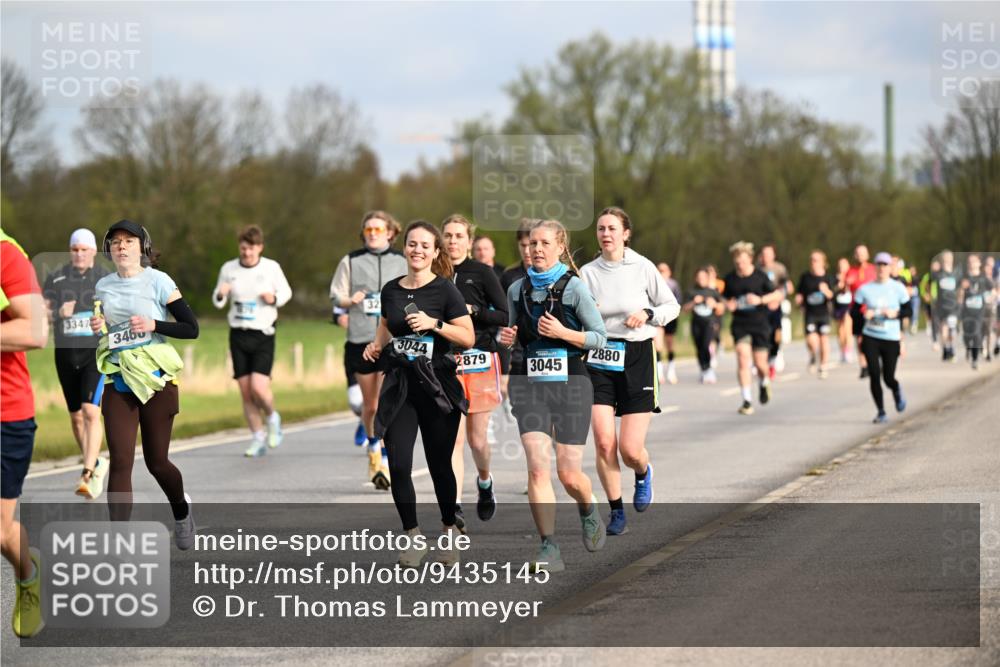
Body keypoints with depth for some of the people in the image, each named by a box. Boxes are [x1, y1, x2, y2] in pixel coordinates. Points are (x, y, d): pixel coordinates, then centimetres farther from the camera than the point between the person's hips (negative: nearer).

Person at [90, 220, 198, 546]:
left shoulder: (157, 281, -6)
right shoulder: (103, 286, 7)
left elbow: (191, 328, -6)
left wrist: (153, 325, -20)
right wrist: (96, 328, -1)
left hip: (156, 381, -3)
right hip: (118, 384, 3)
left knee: (156, 462, 5)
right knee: (120, 461, -8)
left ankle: (181, 510, 38)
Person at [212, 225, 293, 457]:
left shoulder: (271, 268, -2)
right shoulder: (228, 269, 3)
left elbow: (286, 292, 11)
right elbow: (218, 302, 12)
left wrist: (275, 299, -11)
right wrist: (220, 295, -12)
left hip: (263, 334, -3)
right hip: (238, 334, 3)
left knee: (259, 387, -17)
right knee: (246, 392, 1)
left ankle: (272, 418, 14)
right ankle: (258, 439, 12)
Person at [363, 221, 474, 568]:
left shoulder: (444, 289, -5)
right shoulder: (391, 290, 7)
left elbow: (468, 338, -8)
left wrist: (435, 323, -20)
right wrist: (376, 345, 7)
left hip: (436, 386, -3)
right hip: (399, 385, 3)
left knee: (439, 464, 5)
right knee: (398, 464, -7)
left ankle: (450, 532, 24)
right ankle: (414, 538, 6)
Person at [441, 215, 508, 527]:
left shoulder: (482, 273, 0)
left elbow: (504, 315, -4)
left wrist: (472, 310, -17)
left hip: (480, 360, -1)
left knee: (477, 440, 5)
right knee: (453, 436, -11)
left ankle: (485, 481, 36)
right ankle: (454, 505, -15)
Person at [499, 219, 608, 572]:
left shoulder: (574, 287, -4)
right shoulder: (517, 290, 8)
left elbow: (600, 337, -3)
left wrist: (563, 332, -16)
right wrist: (508, 337, 0)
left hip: (571, 384, -3)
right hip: (530, 384, 3)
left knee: (569, 474, 0)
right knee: (538, 466, -14)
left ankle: (589, 511, 35)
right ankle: (549, 549, -10)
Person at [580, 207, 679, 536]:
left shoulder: (642, 268, -2)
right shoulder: (586, 273, 3)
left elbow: (672, 306, 7)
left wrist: (648, 315, -10)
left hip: (638, 358, -2)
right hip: (600, 359, 2)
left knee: (630, 449, -7)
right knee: (604, 442, -10)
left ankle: (643, 473, 31)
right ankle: (616, 511, 7)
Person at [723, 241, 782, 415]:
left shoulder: (760, 276, -6)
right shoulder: (730, 278, 2)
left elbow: (779, 294, -2)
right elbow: (727, 298, 17)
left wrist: (760, 299, -16)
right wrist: (729, 305, -6)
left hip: (760, 323, -1)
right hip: (740, 324, 1)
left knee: (760, 363, 1)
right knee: (743, 358, -15)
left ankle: (765, 383, 38)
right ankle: (746, 400, -11)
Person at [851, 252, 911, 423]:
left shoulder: (898, 288, -1)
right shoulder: (864, 289, 1)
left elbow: (908, 310, 2)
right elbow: (854, 312, 4)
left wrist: (895, 314, -16)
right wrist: (864, 314, -17)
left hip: (891, 338, -1)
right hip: (870, 337, 1)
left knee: (888, 378, -1)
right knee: (874, 375, -7)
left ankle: (897, 391, 37)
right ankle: (881, 412, 7)